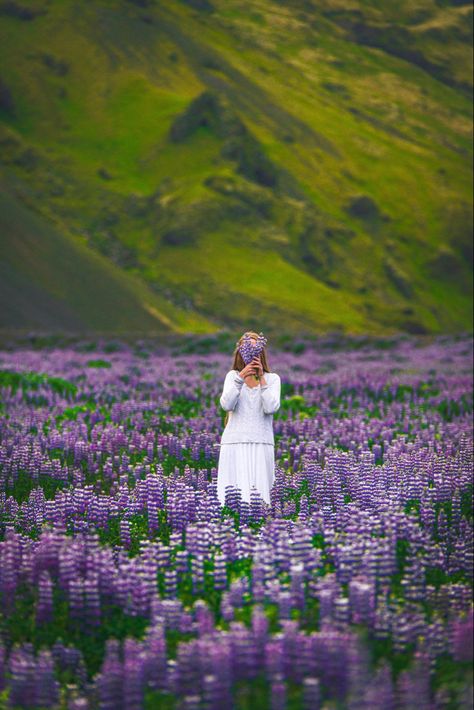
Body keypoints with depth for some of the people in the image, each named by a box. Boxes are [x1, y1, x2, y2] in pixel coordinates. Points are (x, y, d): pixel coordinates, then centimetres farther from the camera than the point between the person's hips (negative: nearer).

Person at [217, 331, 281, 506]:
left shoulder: (272, 378, 8)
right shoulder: (233, 375, 10)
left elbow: (271, 408, -8)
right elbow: (226, 405, -6)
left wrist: (261, 378, -10)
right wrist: (241, 378, -14)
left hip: (262, 444, 0)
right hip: (235, 443, 0)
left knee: (260, 494, -5)